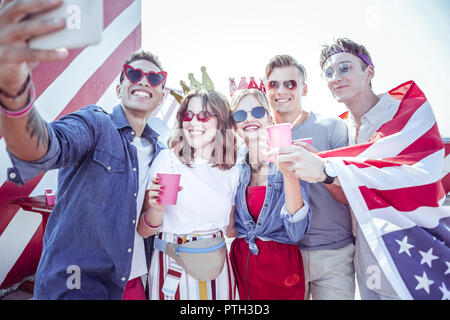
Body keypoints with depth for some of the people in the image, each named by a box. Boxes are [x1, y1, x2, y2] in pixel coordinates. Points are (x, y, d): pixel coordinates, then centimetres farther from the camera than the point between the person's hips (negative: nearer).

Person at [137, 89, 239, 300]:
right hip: (173, 265, -3)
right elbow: (144, 231, -8)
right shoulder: (166, 159, -11)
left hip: (217, 266, 3)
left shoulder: (231, 171, -1)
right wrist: (157, 209, -28)